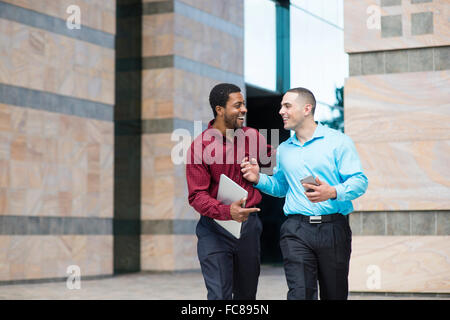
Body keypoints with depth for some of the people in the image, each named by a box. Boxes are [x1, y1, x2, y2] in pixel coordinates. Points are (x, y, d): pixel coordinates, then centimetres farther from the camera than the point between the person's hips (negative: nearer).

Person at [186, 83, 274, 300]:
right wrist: (227, 211, -29)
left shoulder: (252, 136, 3)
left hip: (249, 225, 4)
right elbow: (197, 196, -14)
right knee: (219, 295, -9)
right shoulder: (200, 146, -10)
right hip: (215, 228, -4)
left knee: (247, 294, 11)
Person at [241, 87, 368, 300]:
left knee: (335, 295, 7)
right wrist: (259, 179, 8)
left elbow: (359, 181, -7)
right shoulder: (283, 149, 17)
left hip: (333, 229, -2)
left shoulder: (338, 141, 0)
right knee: (300, 294, -12)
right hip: (296, 230, 2)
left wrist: (332, 192, -25)